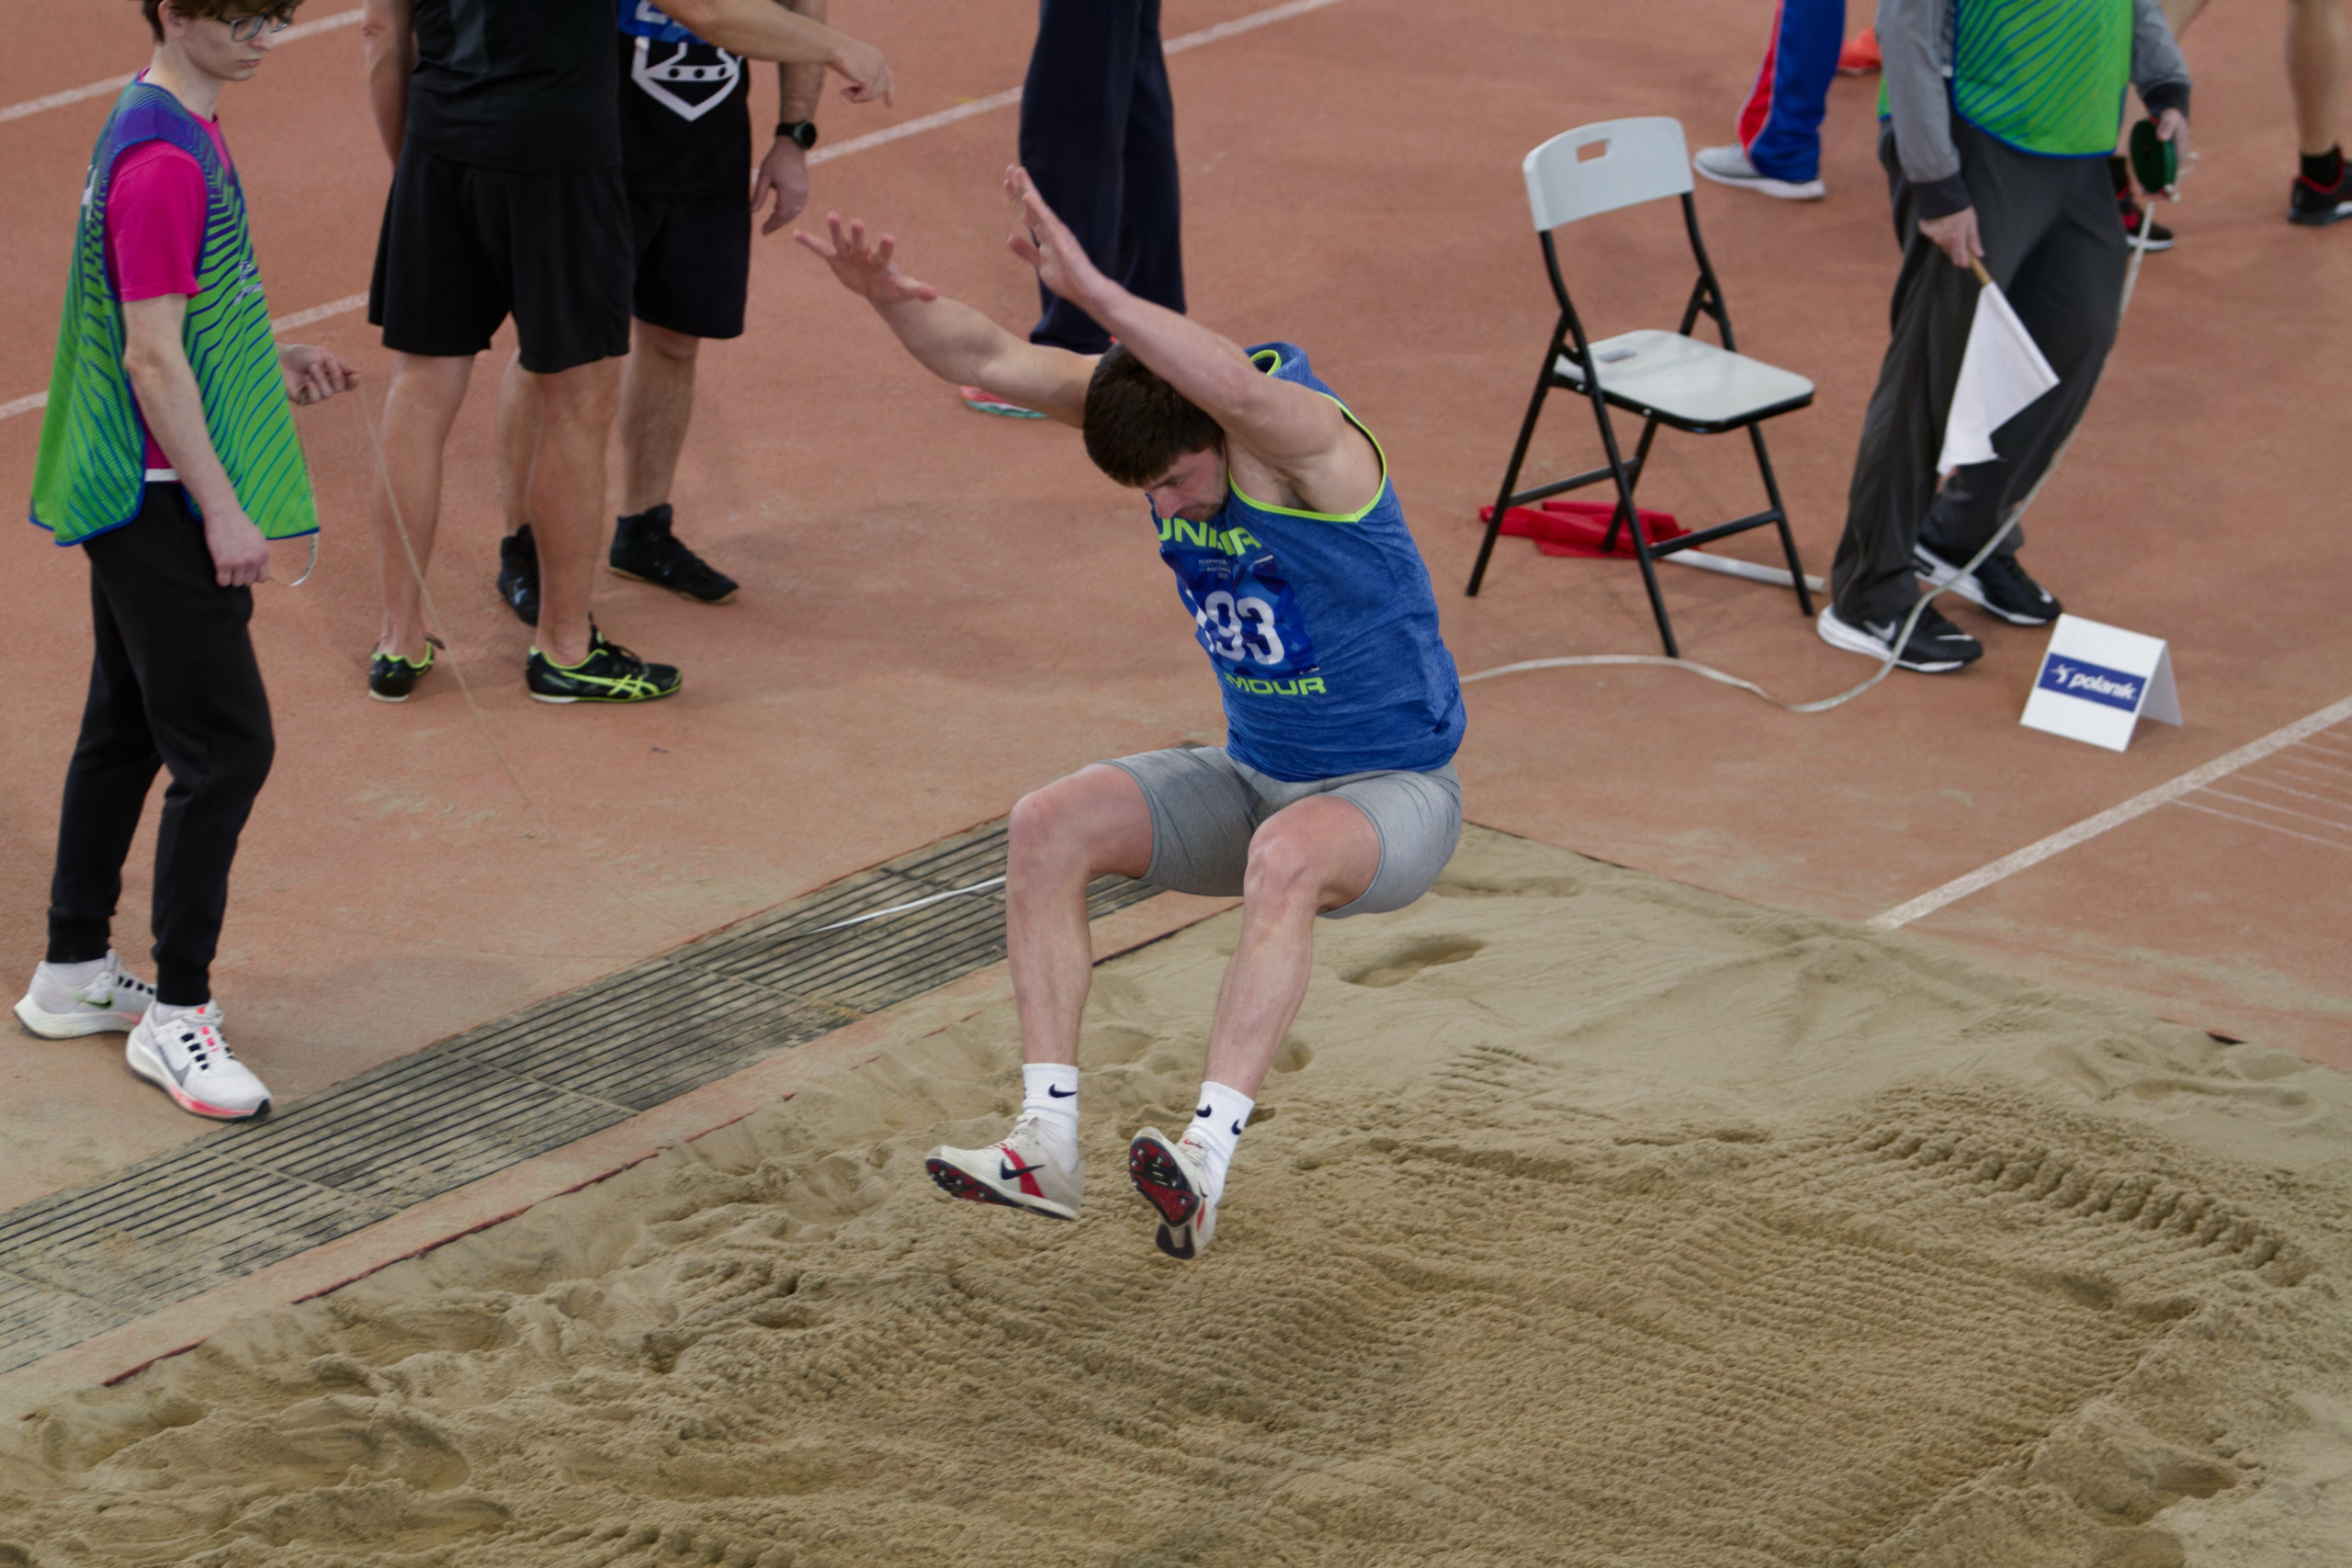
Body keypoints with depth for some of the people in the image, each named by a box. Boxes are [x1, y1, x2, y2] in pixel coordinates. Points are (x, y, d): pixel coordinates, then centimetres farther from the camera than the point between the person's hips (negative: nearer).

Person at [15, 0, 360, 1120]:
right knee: (226, 745, -7)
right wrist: (223, 514, -19)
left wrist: (267, 364, 12)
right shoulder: (162, 161, -21)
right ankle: (175, 1014, 0)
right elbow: (153, 360, -21)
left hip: (127, 496, 10)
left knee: (127, 728, 17)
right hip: (162, 503, -10)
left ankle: (74, 976, 27)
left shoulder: (183, 134, 10)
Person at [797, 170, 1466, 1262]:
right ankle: (1046, 1143, -16)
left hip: (1394, 792, -7)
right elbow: (985, 360, -12)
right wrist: (890, 298, -34)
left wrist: (1089, 290, -60)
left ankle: (1207, 1156, -46)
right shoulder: (1144, 404, -7)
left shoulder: (1307, 438, -27)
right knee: (1050, 825, -13)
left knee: (1288, 857, -40)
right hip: (1256, 775, 7)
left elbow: (1245, 391, -52)